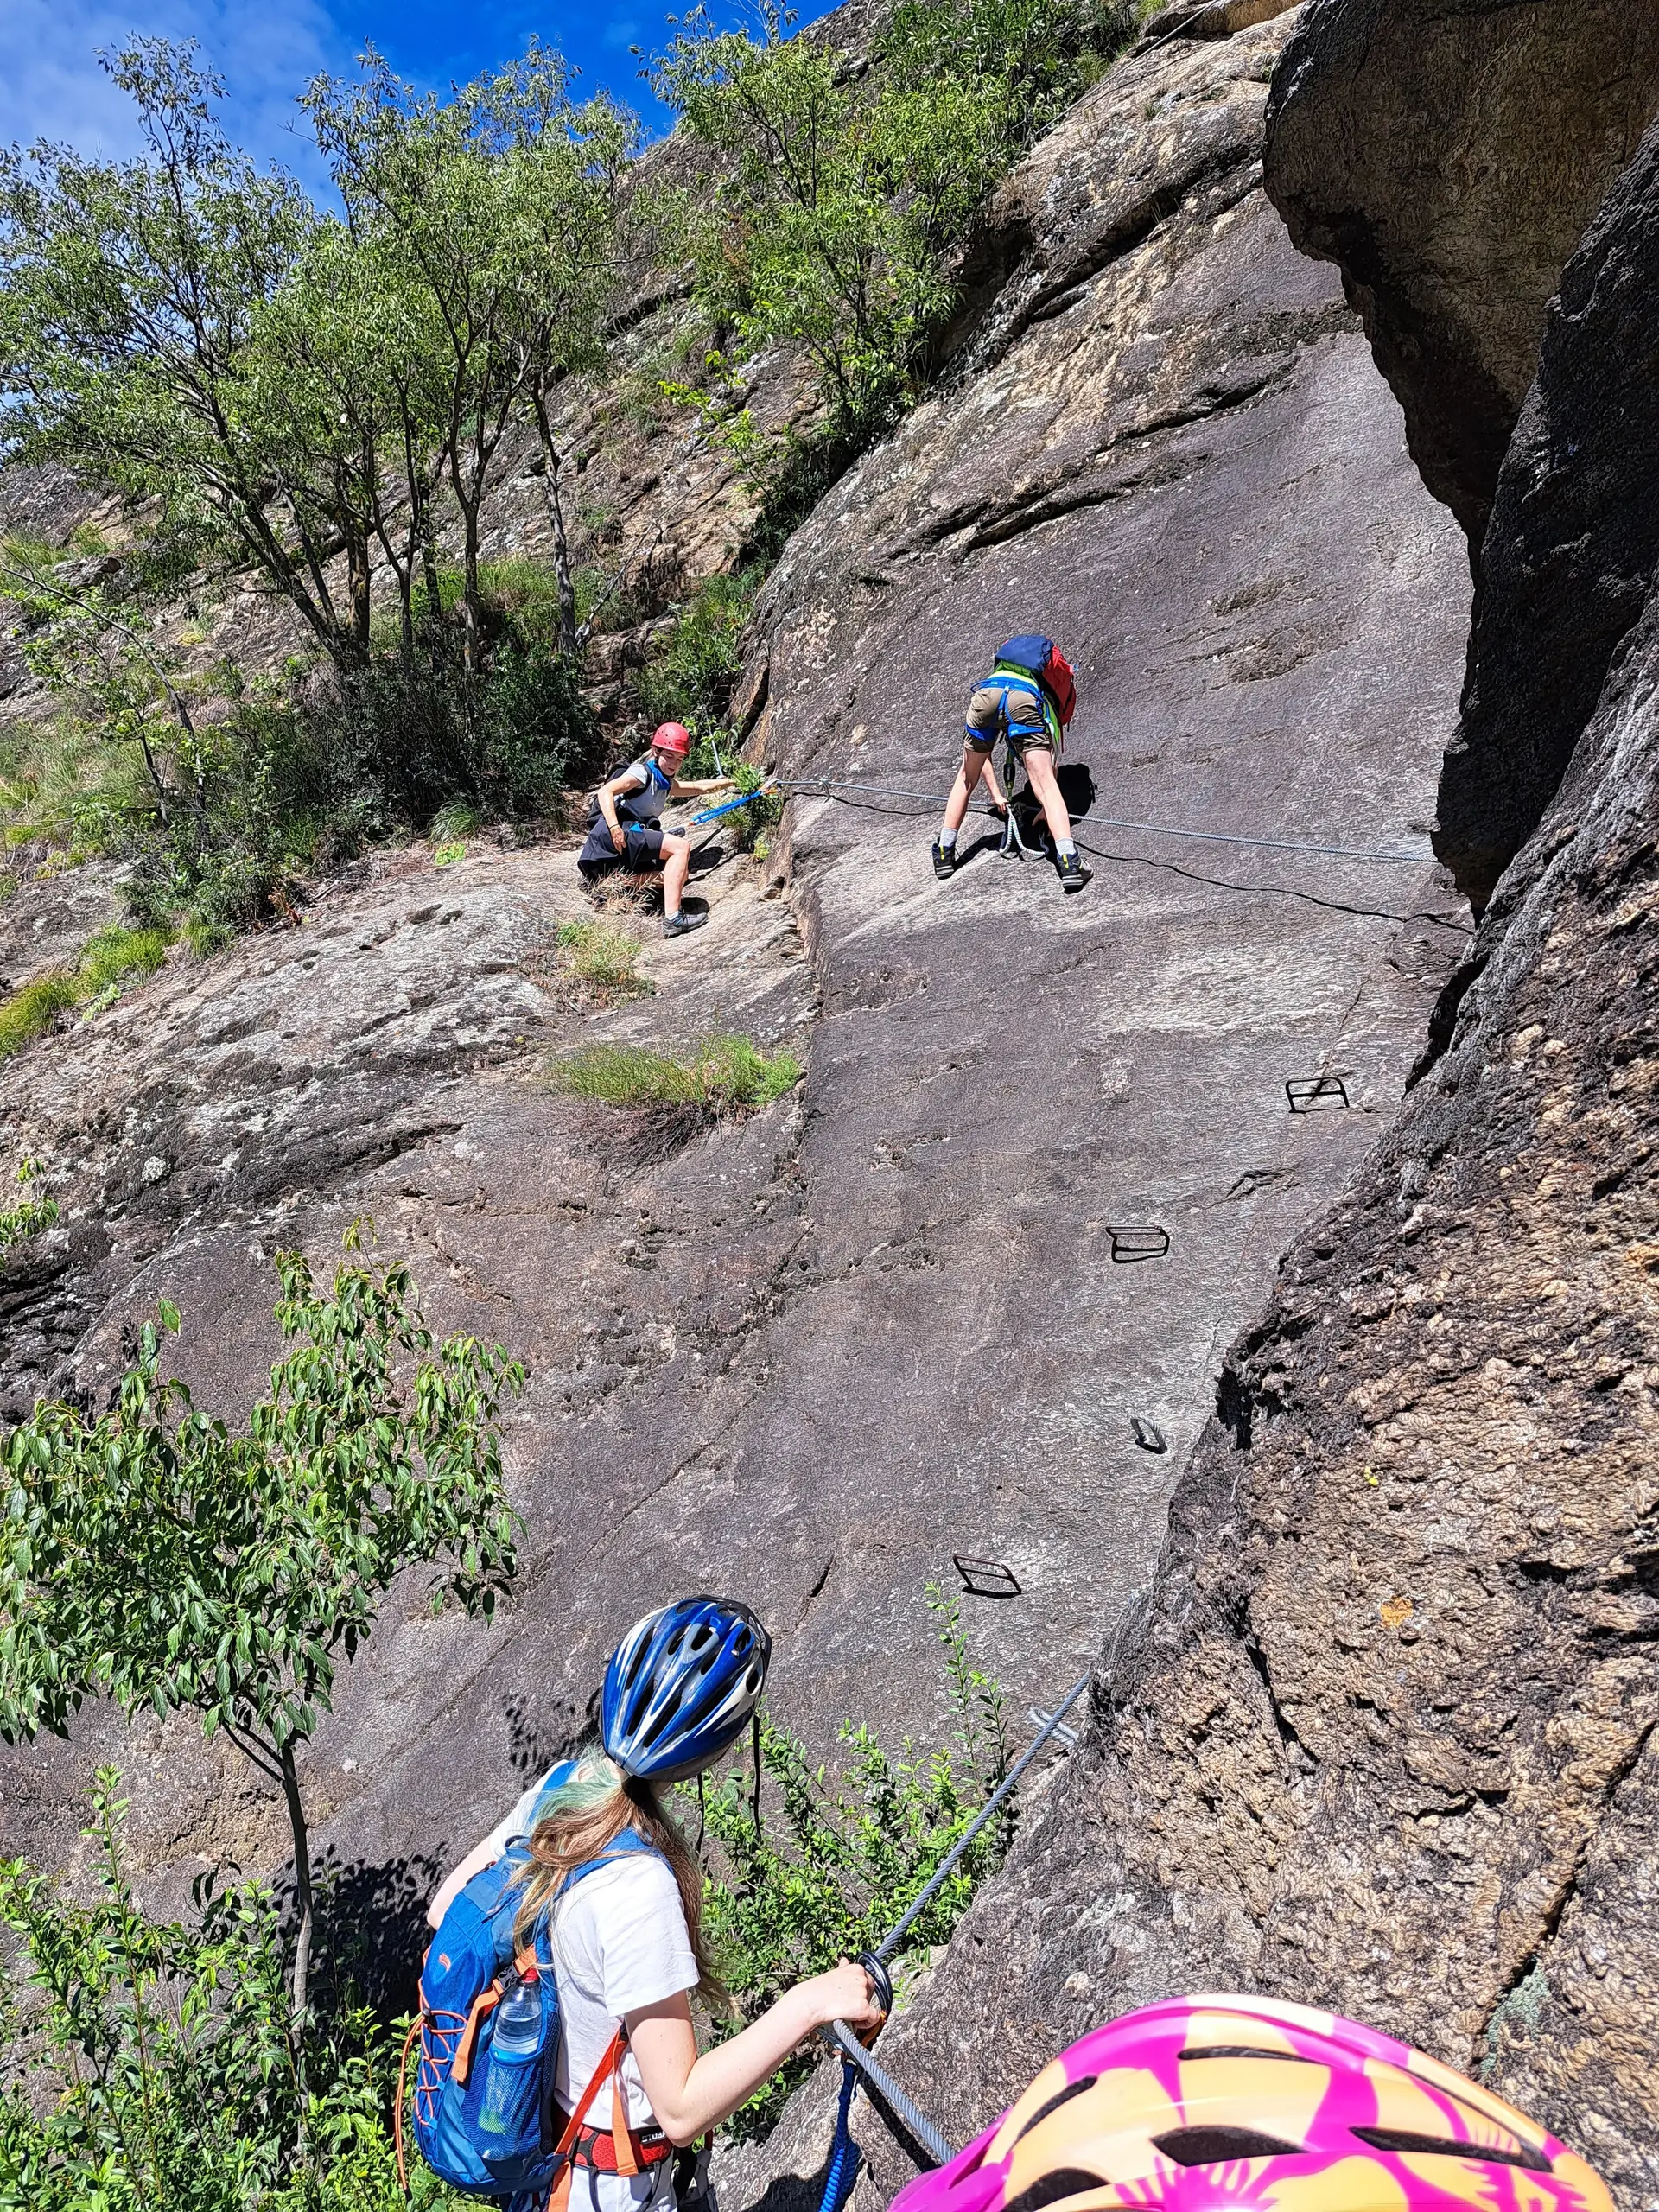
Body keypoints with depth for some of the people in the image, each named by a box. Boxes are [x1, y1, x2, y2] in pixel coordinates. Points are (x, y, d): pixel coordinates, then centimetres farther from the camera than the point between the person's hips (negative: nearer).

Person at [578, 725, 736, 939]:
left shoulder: (667, 783, 20)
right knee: (681, 846, -19)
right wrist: (614, 827, -29)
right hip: (613, 834, -10)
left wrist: (730, 782, 33)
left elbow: (698, 787, 33)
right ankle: (672, 918, -29)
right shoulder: (643, 772, -6)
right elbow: (605, 792, -17)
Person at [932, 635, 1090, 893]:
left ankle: (943, 855, 24)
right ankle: (1068, 862, -17)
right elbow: (1051, 755, 32)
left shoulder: (1000, 670, 45)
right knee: (1046, 786, -4)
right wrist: (1047, 806, 37)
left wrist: (996, 795, 43)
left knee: (966, 779, 21)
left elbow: (980, 752, 41)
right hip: (1028, 699, -2)